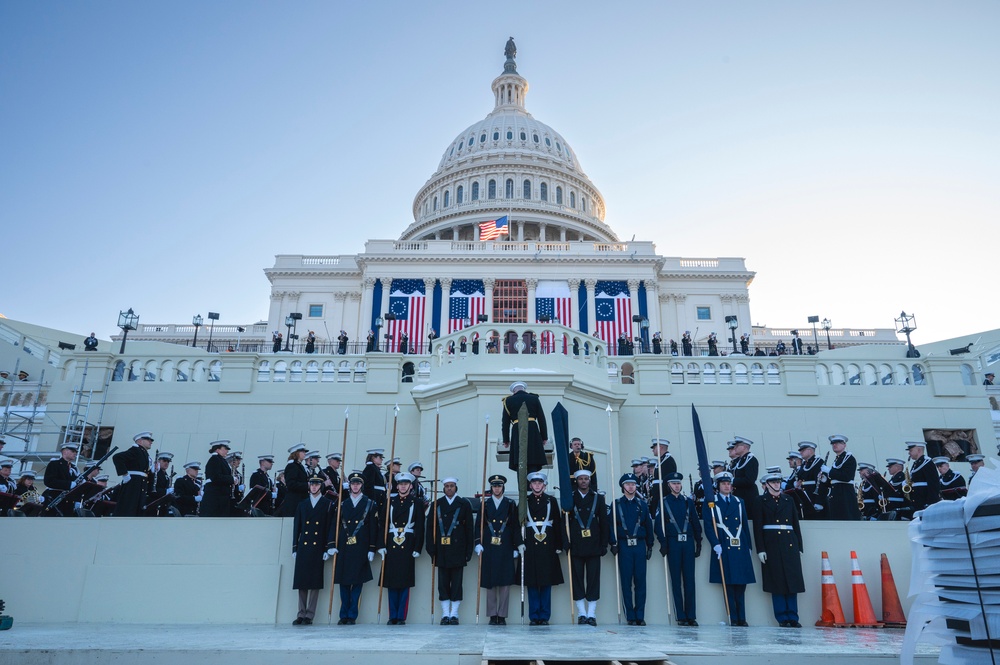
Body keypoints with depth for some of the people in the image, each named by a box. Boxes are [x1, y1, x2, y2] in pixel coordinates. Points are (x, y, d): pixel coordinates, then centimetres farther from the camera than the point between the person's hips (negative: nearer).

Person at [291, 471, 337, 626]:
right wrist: (294, 548, 7)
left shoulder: (328, 505, 4)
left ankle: (309, 615, 5)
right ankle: (301, 614, 11)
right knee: (301, 582, 3)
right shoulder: (302, 505, 14)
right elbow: (296, 527, 12)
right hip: (303, 548, 3)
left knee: (315, 583, -1)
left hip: (318, 548, -3)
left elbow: (331, 527, -1)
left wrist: (329, 547, -9)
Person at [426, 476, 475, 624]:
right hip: (441, 550, 1)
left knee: (457, 583, 2)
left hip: (458, 550, -1)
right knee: (443, 583, 5)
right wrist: (431, 549, -2)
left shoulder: (464, 504, 5)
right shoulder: (436, 505, 9)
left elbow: (469, 528, 3)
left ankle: (454, 614, 10)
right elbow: (430, 527, 7)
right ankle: (445, 614, 13)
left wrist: (468, 551, -2)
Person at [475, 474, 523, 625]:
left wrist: (518, 546, -1)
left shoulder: (511, 504, 8)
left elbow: (515, 527, 6)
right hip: (489, 549, 1)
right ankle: (492, 615, 11)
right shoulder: (485, 504, 9)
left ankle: (502, 615, 7)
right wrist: (478, 544, -5)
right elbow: (479, 525, 6)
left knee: (505, 582, -1)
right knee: (490, 582, 2)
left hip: (505, 549, 0)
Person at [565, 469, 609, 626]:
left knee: (594, 579, 0)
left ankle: (591, 614, 8)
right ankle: (581, 613, 10)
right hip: (576, 546, 0)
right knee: (577, 579, 1)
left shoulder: (598, 498, 9)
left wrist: (604, 545, 3)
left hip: (594, 546, 1)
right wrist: (566, 543, -3)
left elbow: (604, 523, 8)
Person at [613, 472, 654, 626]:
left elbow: (648, 525, 12)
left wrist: (650, 545, 8)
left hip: (639, 545, 2)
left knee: (640, 581, 1)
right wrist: (613, 543, -8)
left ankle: (640, 616, 9)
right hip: (624, 546, -2)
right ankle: (630, 616, 7)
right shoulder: (616, 504, 5)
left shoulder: (642, 504, 11)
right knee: (626, 582, 0)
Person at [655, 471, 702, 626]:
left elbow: (696, 523, 13)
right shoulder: (663, 502, 4)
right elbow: (658, 524, -2)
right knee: (676, 580, 1)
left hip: (688, 543, 2)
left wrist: (698, 543, 7)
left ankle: (691, 616, 8)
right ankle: (681, 616, 5)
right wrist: (663, 543, -10)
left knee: (689, 580, 2)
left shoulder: (688, 501, 12)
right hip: (673, 543, -2)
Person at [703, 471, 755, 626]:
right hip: (723, 548, -3)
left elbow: (745, 525, 16)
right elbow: (708, 526, -3)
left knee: (741, 584, 4)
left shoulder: (739, 502, 15)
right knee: (728, 584, -2)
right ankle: (733, 618, 5)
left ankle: (742, 618, 13)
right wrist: (715, 544, -13)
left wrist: (749, 546, 11)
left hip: (740, 548, 3)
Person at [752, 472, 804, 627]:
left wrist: (799, 547, 8)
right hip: (771, 544, -3)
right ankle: (782, 618, 7)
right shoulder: (762, 502, 3)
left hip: (790, 543, 3)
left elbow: (796, 523, 14)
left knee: (792, 580, 2)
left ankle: (793, 617, 10)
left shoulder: (789, 500, 14)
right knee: (777, 581, -1)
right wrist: (760, 549, -9)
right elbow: (757, 527, -2)